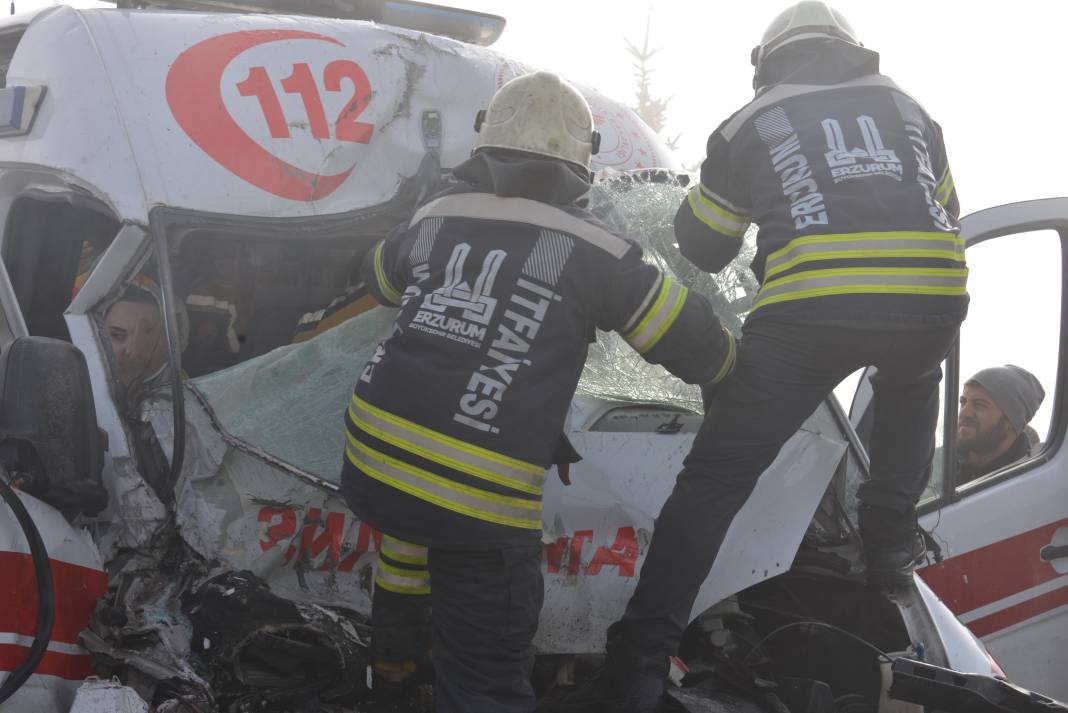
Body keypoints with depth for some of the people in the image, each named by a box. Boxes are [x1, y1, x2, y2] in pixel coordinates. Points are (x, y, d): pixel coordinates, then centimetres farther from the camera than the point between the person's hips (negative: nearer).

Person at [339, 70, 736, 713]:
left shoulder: (432, 221, 11)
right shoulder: (593, 250, -3)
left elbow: (379, 278, 35)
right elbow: (699, 347, 4)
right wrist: (721, 362, 27)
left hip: (369, 469, 5)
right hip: (478, 506, -5)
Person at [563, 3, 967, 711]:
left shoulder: (750, 125, 19)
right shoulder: (906, 106, 26)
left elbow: (701, 247, 27)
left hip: (807, 313, -3)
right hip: (934, 301, 3)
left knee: (714, 479, 1)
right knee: (912, 384, 39)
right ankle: (891, 539, 31)